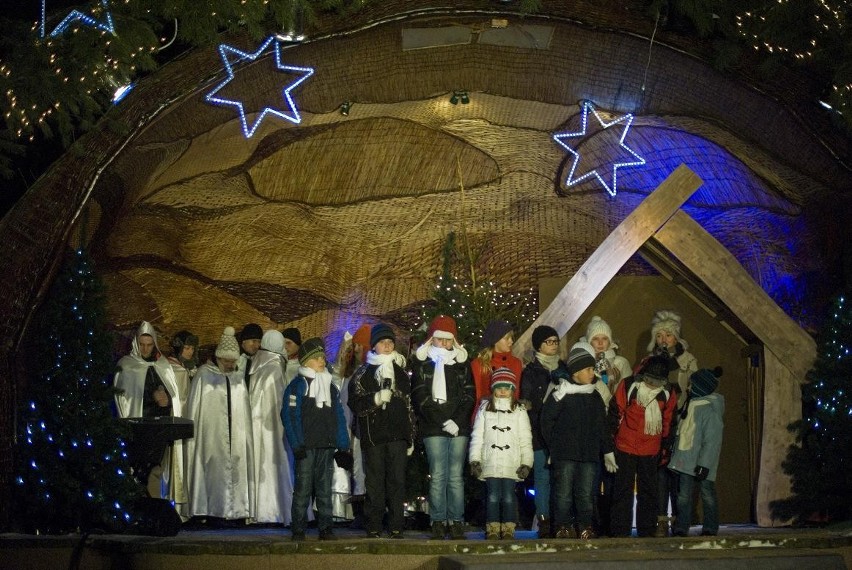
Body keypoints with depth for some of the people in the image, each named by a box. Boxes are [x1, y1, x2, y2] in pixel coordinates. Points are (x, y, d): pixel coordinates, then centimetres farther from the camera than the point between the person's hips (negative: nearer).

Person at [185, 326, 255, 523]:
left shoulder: (239, 376, 13)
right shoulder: (204, 374, 0)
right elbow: (195, 406, 1)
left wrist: (246, 433, 10)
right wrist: (194, 432, -4)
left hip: (236, 433, 4)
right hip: (212, 432, -4)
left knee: (237, 470, 0)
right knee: (215, 470, -8)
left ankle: (237, 511, 3)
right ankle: (213, 512, -5)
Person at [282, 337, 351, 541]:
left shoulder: (331, 387, 17)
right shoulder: (297, 385, -1)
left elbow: (339, 417, 17)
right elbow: (289, 415, -8)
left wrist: (342, 445, 9)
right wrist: (296, 444, -16)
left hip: (327, 446, 5)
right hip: (306, 447, -5)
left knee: (325, 489, 6)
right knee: (303, 488, -3)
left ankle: (326, 528, 8)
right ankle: (298, 530, 1)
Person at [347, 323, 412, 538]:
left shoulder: (400, 372, 17)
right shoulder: (363, 373, 7)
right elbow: (355, 403, -1)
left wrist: (410, 437, 17)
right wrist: (376, 399, -17)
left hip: (397, 436, 2)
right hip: (373, 436, -2)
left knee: (397, 481, -2)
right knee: (375, 483, -2)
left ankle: (396, 527, 1)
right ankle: (373, 528, 3)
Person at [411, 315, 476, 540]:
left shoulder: (462, 361, 13)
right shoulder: (421, 362, 8)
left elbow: (469, 395, 8)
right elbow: (420, 397, -1)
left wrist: (458, 421, -7)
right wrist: (443, 422, -9)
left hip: (459, 428, 1)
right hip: (433, 428, -1)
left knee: (456, 476, -1)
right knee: (437, 476, -4)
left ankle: (456, 521, 2)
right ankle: (438, 522, 0)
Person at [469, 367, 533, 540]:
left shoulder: (519, 410, 9)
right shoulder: (484, 409, 10)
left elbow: (525, 439, 8)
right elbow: (477, 436, 8)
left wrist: (526, 463, 1)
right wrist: (474, 460, 1)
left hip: (511, 463, 0)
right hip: (490, 461, 0)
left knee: (509, 496, -5)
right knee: (493, 495, -4)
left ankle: (508, 530, 2)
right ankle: (492, 530, 2)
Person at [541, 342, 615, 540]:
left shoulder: (595, 396, 15)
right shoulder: (561, 394, -3)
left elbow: (603, 427, 19)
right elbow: (547, 420, -3)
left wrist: (608, 452, 17)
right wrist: (553, 444, -1)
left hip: (589, 454, 5)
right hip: (565, 455, -5)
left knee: (586, 493, 5)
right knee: (564, 492, -3)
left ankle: (585, 526, 10)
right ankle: (563, 527, 2)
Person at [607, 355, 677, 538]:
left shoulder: (668, 394, 0)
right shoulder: (628, 386, -11)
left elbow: (668, 422, 12)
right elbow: (615, 412, -4)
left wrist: (665, 446, 14)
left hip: (651, 451, 3)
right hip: (625, 448, -3)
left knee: (649, 492, 10)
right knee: (623, 490, 0)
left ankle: (647, 531, 18)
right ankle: (620, 531, 3)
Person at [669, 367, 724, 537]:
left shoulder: (710, 409, -15)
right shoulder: (691, 404, 12)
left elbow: (712, 440, -18)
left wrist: (704, 464, -22)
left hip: (701, 461, -8)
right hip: (686, 459, 8)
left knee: (707, 493, 3)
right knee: (684, 494, 6)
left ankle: (710, 529, 10)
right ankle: (681, 528, 9)